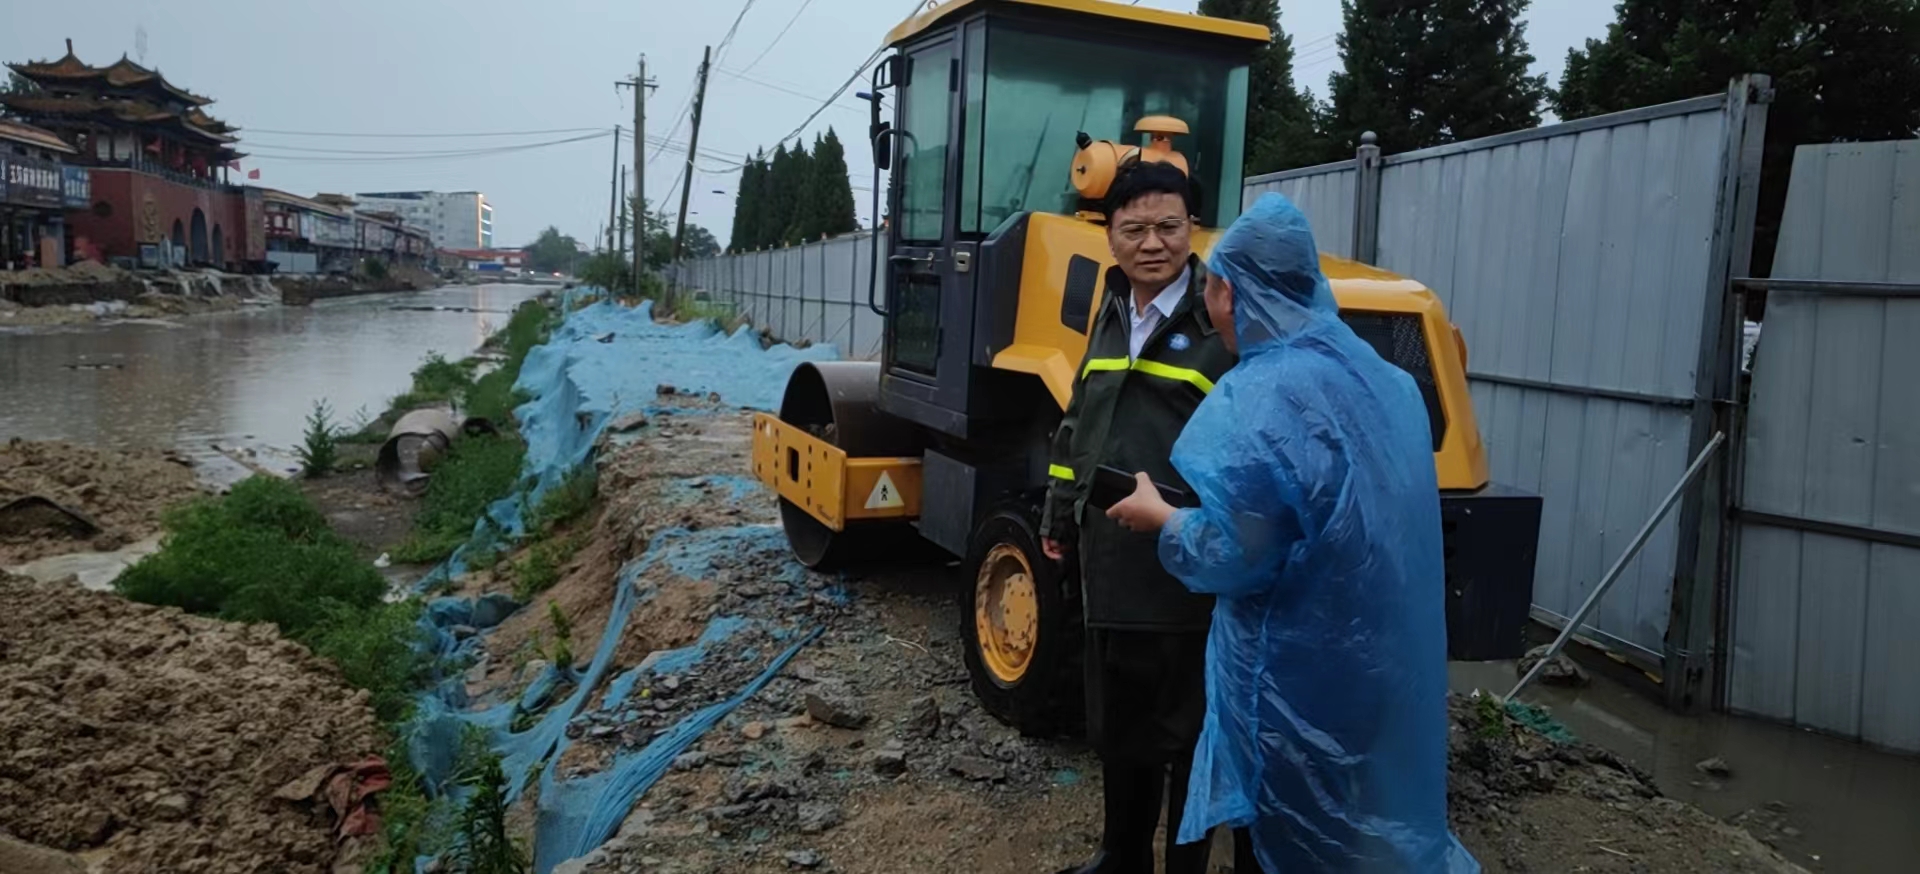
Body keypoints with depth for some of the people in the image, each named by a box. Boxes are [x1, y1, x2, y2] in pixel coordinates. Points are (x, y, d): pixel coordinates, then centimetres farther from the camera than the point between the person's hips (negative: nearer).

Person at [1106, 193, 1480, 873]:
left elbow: (1233, 555, -24)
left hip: (1299, 672, -7)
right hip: (1383, 656, 8)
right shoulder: (1378, 378, 4)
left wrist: (1160, 518, -6)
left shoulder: (1259, 400, -23)